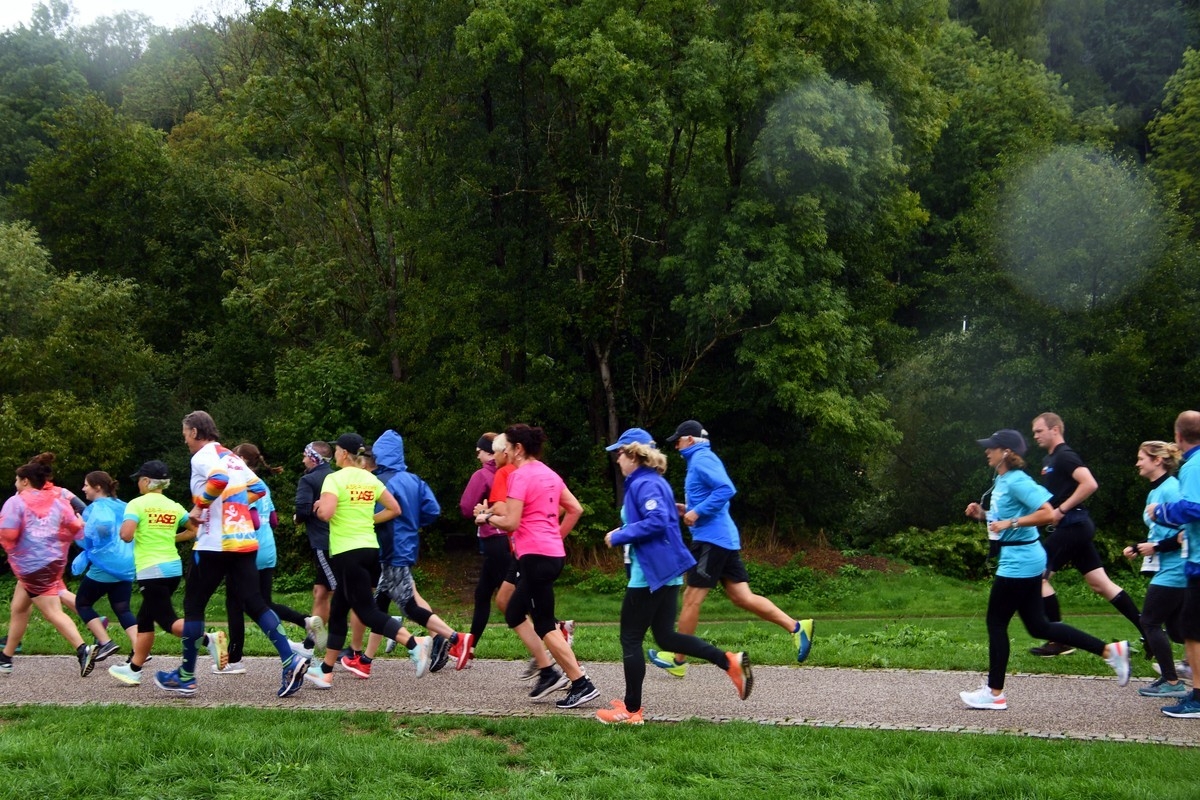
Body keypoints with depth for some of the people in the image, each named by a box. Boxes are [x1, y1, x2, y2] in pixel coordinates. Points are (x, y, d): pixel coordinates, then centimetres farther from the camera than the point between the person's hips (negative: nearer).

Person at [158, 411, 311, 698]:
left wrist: (199, 506, -14)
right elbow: (258, 488, 23)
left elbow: (219, 479, -27)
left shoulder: (203, 456, -7)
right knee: (253, 602, 5)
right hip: (245, 541, 7)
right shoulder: (232, 457, 18)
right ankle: (290, 661, -10)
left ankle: (186, 677, 13)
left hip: (216, 544, -7)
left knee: (193, 605, 6)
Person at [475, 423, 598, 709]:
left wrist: (488, 517, 1)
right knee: (514, 614, 17)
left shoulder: (519, 476, -12)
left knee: (544, 625, -3)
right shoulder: (549, 474, 14)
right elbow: (575, 509, 16)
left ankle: (581, 684, -3)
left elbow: (510, 523, -16)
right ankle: (548, 671, 12)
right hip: (553, 553, 9)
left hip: (536, 555, -9)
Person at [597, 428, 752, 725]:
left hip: (651, 573, -10)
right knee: (666, 637, 14)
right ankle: (731, 662, 5)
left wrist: (618, 537, -19)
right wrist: (624, 532, 12)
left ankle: (632, 710, 9)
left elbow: (657, 521, -27)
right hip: (665, 569, 10)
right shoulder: (652, 482, 16)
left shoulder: (644, 484, -15)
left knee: (630, 639, 1)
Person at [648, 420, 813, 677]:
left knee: (691, 598, -1)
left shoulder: (702, 460, -10)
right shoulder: (701, 460, 21)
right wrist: (688, 509, 17)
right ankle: (796, 627, -1)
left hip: (711, 538, -10)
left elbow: (726, 489, -24)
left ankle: (678, 660, 8)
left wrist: (697, 512, -21)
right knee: (742, 597, 5)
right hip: (723, 538, 10)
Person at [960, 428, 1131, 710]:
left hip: (1019, 561, -10)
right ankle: (1110, 651, 16)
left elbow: (1047, 514, -26)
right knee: (1038, 626, 13)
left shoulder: (1016, 481, -17)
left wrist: (1010, 523, -26)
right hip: (1024, 560, 10)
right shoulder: (1002, 481, 13)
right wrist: (983, 514, 9)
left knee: (996, 624, 0)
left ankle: (994, 693, 11)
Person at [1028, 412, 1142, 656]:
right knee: (1100, 583, 8)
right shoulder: (1051, 459, 18)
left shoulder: (1064, 456, -12)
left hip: (1071, 527, -10)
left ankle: (1060, 641, -1)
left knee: (1038, 576, -6)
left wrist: (1061, 510, -22)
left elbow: (1089, 484, -26)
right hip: (1076, 527, 10)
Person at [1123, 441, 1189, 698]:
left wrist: (1156, 548, -18)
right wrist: (1138, 548, 10)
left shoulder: (1171, 489, -16)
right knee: (1175, 627, 11)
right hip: (1166, 570, 9)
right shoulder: (1155, 491, 13)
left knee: (1150, 622, -2)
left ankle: (1171, 682, 6)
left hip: (1173, 570, -9)